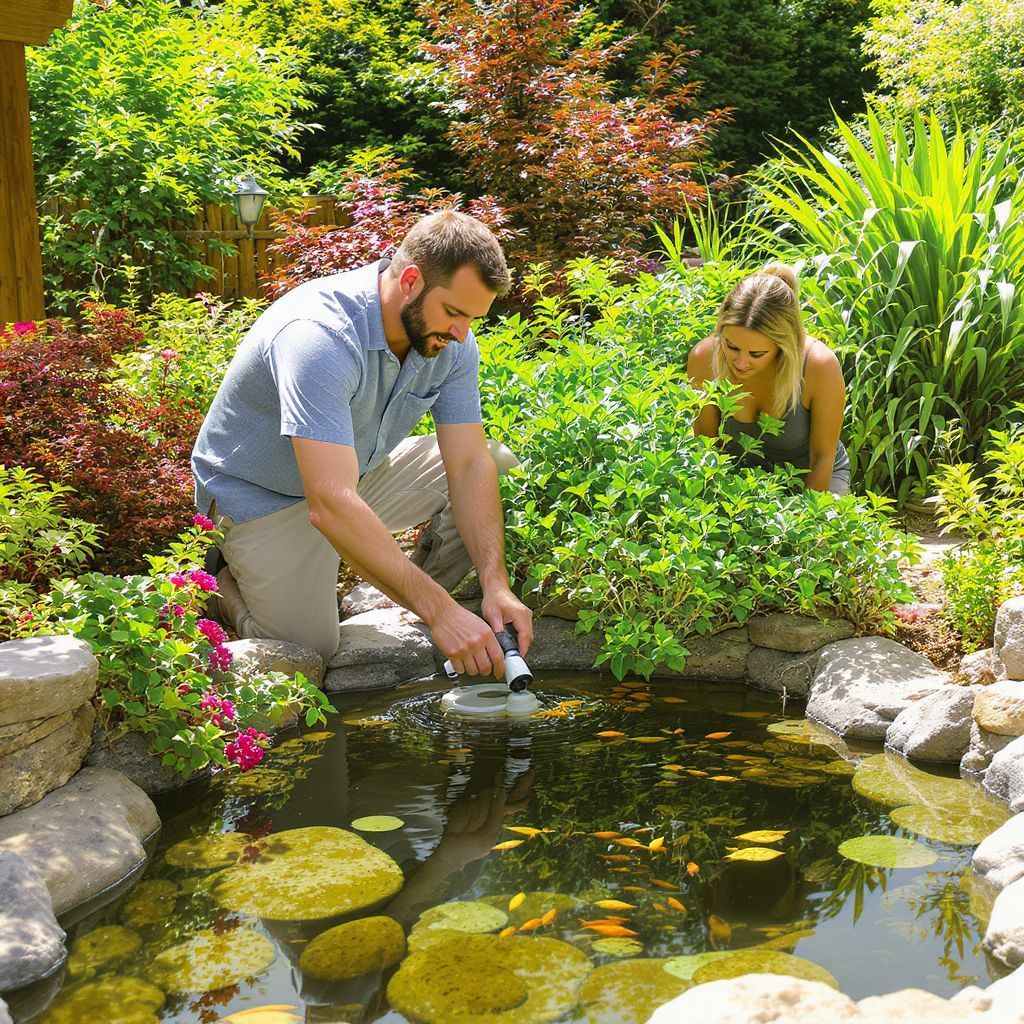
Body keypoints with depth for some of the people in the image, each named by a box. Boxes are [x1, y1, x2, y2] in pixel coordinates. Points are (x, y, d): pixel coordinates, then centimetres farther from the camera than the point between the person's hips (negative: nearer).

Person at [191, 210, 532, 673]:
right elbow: (332, 507, -45)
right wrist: (441, 612, -46)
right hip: (264, 496, -6)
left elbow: (470, 464, -14)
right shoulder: (320, 336, -37)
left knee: (496, 463, -8)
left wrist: (496, 585, -28)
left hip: (359, 474, 7)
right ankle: (226, 581, 14)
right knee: (310, 652, -16)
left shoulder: (450, 340, -14)